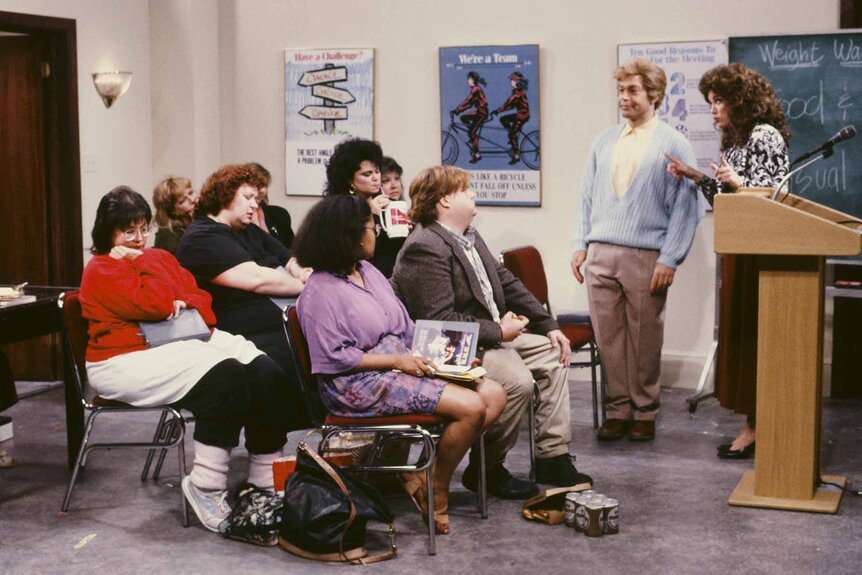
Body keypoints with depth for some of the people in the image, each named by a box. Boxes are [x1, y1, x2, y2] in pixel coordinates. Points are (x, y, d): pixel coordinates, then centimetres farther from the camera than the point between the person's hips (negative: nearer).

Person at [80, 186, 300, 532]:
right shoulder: (101, 270, -1)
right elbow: (156, 304, -15)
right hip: (130, 360, -7)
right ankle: (205, 488, -22)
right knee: (225, 376, -32)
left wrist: (185, 303, -5)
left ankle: (265, 480, -12)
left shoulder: (159, 257, 22)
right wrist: (141, 260, -3)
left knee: (266, 373, -17)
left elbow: (199, 294, 17)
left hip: (181, 344, 7)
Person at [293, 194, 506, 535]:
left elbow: (405, 327, 19)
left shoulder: (369, 272, 16)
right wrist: (397, 361, -17)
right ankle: (436, 492, 0)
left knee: (493, 395, -5)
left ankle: (422, 472, -6)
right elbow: (335, 358, -17)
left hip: (402, 365, 10)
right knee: (471, 407, -21)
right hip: (361, 384, -9)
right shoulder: (321, 291, -11)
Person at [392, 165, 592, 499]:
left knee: (553, 354, 6)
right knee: (517, 380, -27)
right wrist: (498, 332, -22)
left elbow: (507, 284, 15)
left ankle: (552, 457, 8)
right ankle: (485, 470, -7)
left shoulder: (469, 237, 11)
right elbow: (439, 320, -28)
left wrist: (549, 326, 8)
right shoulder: (425, 249, -21)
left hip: (490, 336, 11)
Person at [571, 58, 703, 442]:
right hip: (600, 254, 4)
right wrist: (580, 243, 8)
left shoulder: (674, 145, 0)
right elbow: (587, 197, 18)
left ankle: (644, 414, 17)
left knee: (644, 340, 3)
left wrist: (670, 259, -11)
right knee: (608, 337, 4)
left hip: (646, 258, -4)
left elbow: (685, 206, -4)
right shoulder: (604, 142, 15)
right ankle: (618, 410, 16)